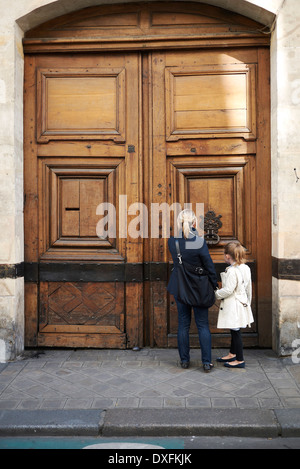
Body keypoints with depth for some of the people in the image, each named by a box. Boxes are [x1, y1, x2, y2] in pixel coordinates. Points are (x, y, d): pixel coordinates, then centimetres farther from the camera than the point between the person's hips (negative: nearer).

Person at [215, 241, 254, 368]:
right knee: (235, 331, 20)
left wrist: (216, 294, -8)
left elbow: (228, 290, -23)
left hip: (233, 306, -9)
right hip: (242, 303, 9)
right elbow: (248, 288, 13)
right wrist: (248, 301, 24)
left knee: (236, 331, 2)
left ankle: (240, 360, 13)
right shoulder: (246, 268, 5)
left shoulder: (232, 271, -22)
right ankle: (232, 354, 35)